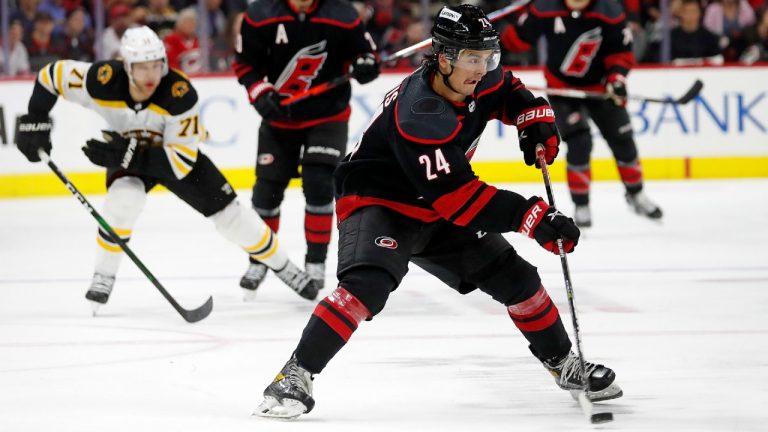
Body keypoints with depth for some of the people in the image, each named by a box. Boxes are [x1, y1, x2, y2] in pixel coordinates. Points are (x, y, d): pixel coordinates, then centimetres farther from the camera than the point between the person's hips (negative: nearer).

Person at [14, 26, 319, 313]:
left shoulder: (180, 94, -38)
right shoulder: (102, 82, -34)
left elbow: (180, 162, -35)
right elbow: (51, 76, -17)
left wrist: (126, 155, -43)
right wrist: (34, 122, -22)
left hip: (177, 152, 0)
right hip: (128, 154, 0)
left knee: (230, 215, -3)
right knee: (122, 201, -31)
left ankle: (284, 268, 19)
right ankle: (103, 280, -14)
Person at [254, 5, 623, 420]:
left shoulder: (477, 81, -9)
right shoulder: (419, 114, -34)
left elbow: (510, 94, 18)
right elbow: (458, 196, -35)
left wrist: (537, 120, -4)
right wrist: (532, 216, -37)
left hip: (435, 211, 8)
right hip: (377, 202, -8)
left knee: (514, 276, 7)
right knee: (367, 284, -34)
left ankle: (564, 363, 26)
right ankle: (295, 375, -29)